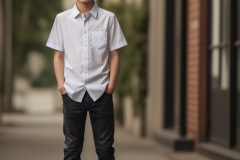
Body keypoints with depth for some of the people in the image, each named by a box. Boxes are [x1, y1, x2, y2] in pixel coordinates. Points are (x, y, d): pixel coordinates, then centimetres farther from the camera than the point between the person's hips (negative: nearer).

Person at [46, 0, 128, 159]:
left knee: (105, 147, 3)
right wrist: (61, 84, 0)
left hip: (101, 91, -1)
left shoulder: (109, 18, 2)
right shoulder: (62, 19, 4)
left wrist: (111, 85, -3)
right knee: (72, 146, 8)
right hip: (72, 92, 1)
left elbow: (114, 55, 4)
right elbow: (58, 55, 8)